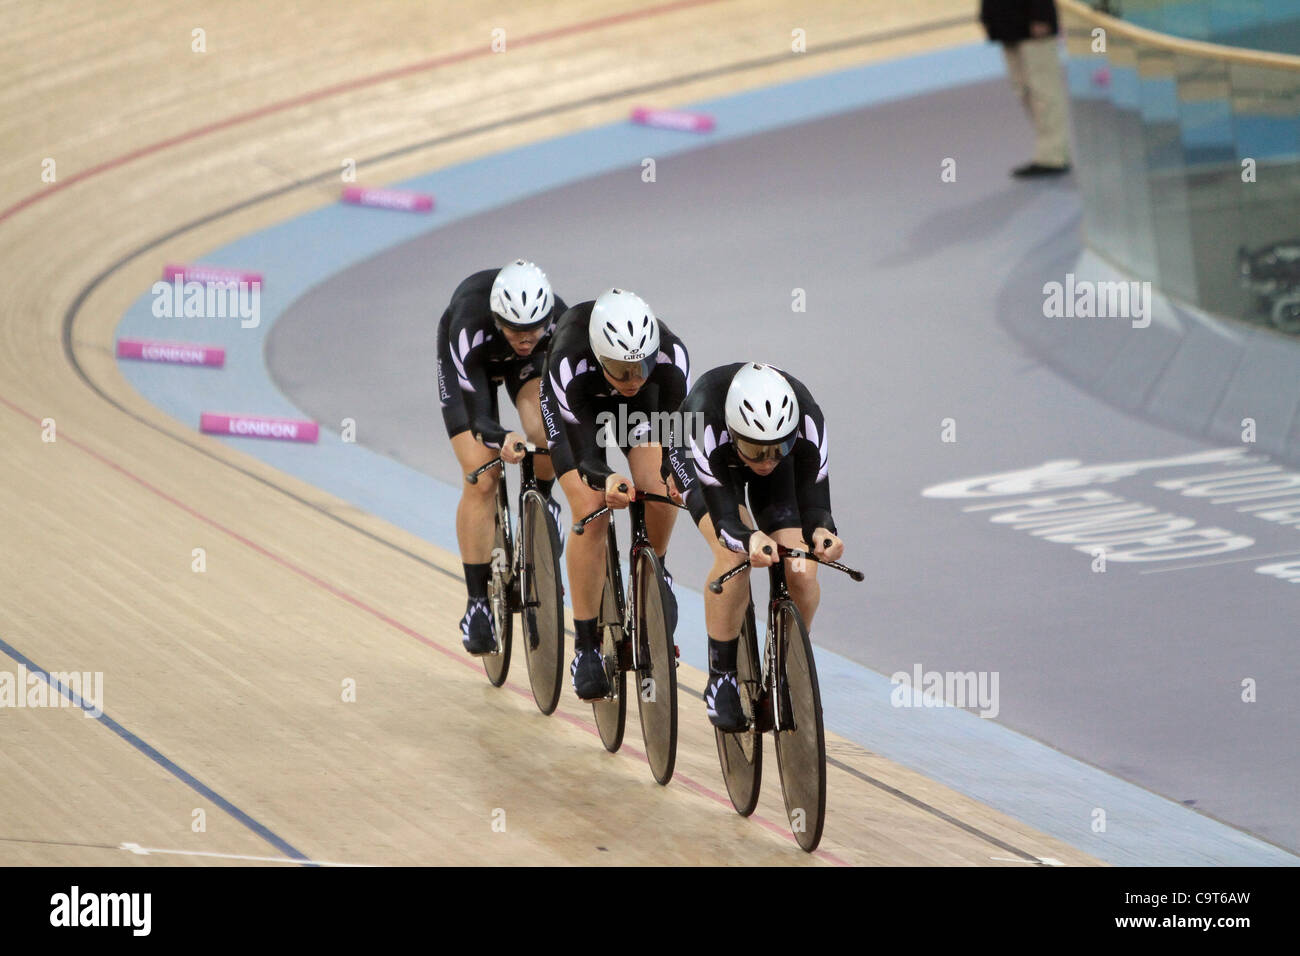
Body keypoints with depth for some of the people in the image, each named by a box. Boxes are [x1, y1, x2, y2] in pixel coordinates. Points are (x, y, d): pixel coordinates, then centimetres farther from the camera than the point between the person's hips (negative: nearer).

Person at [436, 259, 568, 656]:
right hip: (469, 364, -2)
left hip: (526, 367, 2)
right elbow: (478, 416, -42)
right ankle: (478, 602, -6)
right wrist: (502, 438, -63)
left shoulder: (561, 321, -36)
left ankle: (540, 503, 6)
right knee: (481, 478, -14)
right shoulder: (470, 328, -42)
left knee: (545, 435, -28)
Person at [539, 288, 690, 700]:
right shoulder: (569, 364, -42)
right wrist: (606, 479, -61)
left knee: (660, 495, -18)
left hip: (639, 408, 2)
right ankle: (586, 647, -8)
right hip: (579, 403, -2)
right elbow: (583, 453, -40)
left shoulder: (671, 354, -37)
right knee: (591, 511, -19)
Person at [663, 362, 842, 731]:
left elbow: (813, 497, -33)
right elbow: (723, 516, -43)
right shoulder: (705, 417, -43)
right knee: (734, 557, -30)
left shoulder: (807, 419, -38)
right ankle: (721, 679, -13)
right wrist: (749, 539, -65)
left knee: (802, 574, -18)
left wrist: (821, 531, -56)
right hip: (700, 458, -2)